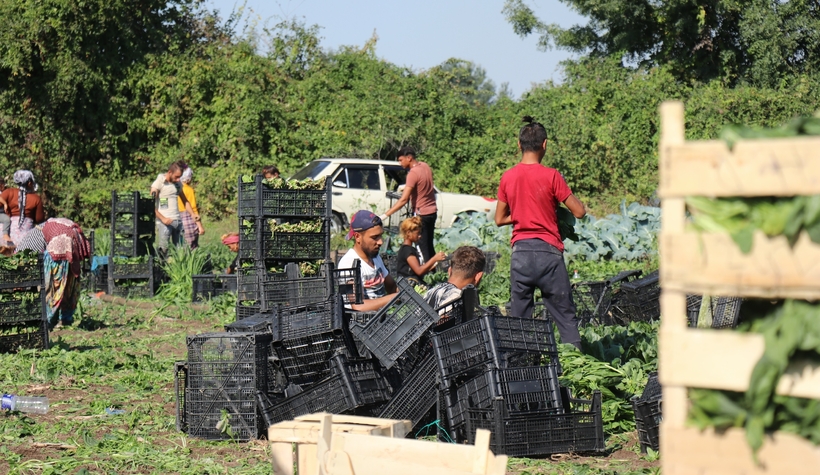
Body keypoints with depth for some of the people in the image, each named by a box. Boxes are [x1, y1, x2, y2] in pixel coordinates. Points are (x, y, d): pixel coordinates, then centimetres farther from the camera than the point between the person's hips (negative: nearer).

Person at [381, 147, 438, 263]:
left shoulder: (413, 173, -22)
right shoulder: (425, 166, 3)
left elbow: (403, 200, -27)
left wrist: (385, 215, -28)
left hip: (421, 214, -9)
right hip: (432, 211, 9)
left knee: (423, 248, -5)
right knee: (429, 246, 16)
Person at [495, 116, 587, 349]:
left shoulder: (508, 177, 4)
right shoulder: (551, 175, -8)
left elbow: (499, 219, 13)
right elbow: (579, 212, -6)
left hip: (520, 251, 3)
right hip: (548, 251, -3)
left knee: (518, 318, 8)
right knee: (565, 317, 2)